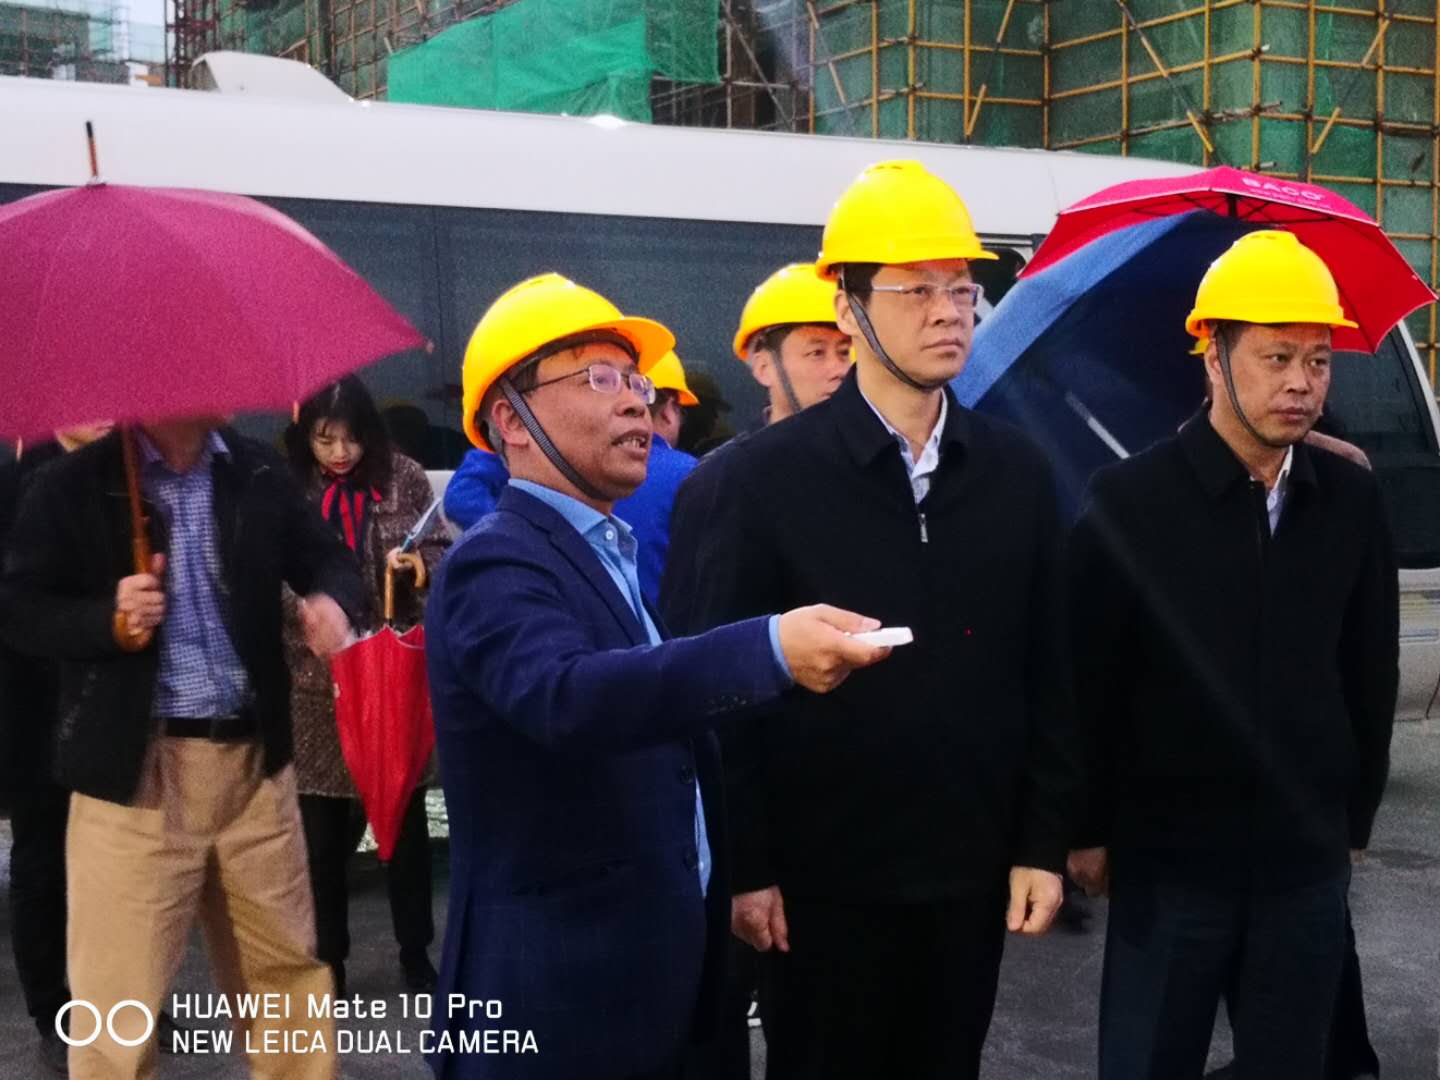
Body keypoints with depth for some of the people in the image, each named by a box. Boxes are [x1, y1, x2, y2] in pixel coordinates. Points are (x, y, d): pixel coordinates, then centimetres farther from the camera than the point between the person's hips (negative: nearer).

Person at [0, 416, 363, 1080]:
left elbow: (327, 556, 15)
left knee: (288, 969, 16)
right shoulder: (71, 486, -4)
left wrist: (330, 598, -8)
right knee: (118, 1002, 1)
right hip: (133, 766, -3)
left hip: (253, 758, 4)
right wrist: (110, 620, -20)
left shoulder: (260, 474, 6)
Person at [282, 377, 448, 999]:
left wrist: (419, 565, -16)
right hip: (315, 685, -1)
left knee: (405, 821, 12)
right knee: (321, 836, 7)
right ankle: (327, 965, 23)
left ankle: (416, 955, 27)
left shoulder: (403, 478, -1)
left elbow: (438, 552, 4)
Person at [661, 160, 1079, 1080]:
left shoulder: (1018, 474, 3)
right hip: (824, 875, -3)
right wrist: (746, 866, -9)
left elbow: (1047, 675, 5)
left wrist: (1044, 843, 2)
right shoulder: (761, 478, -7)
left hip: (972, 869, 3)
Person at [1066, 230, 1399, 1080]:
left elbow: (1371, 673, 11)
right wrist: (1089, 831, -3)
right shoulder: (1129, 499, -8)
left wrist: (1356, 817, 13)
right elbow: (1087, 681, -5)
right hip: (1167, 857, -3)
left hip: (1308, 861, 3)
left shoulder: (1352, 499, 3)